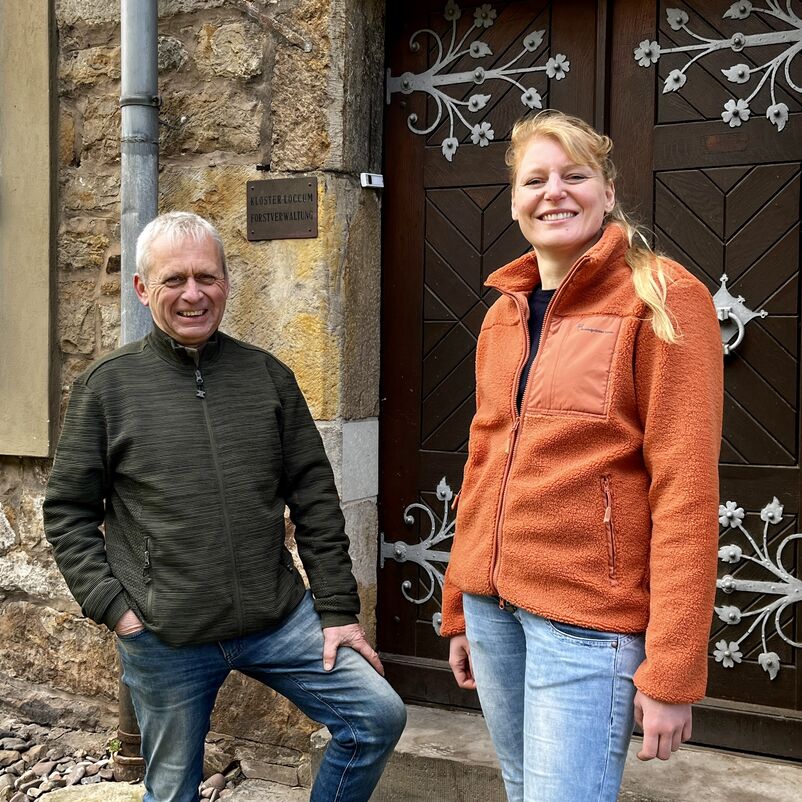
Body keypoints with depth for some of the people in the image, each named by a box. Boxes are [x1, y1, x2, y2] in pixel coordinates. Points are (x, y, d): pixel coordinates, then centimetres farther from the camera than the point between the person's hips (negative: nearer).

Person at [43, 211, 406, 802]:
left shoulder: (268, 376, 3)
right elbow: (69, 512, 2)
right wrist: (113, 606, -8)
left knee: (380, 718, -5)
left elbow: (316, 500, 4)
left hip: (281, 619, 2)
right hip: (165, 641, -1)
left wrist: (338, 608, 1)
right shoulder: (107, 386, -2)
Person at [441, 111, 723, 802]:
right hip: (492, 603, 6)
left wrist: (673, 670, -17)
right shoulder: (504, 313, 10)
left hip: (589, 616, -6)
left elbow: (685, 491, -14)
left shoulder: (663, 299, -9)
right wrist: (460, 609, 16)